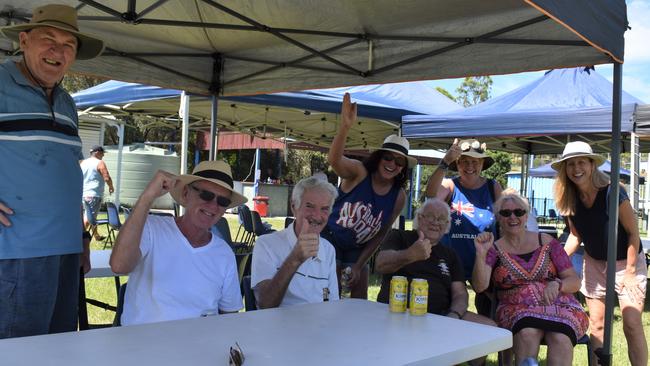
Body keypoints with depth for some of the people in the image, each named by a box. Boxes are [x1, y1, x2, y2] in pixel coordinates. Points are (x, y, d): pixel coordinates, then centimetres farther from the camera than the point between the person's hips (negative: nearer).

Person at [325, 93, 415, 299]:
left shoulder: (399, 197, -5)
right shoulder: (358, 173, -18)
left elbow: (381, 234, 1)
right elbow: (334, 160, -41)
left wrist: (358, 265, -4)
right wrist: (346, 126, -58)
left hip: (357, 251, 5)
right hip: (330, 241, -5)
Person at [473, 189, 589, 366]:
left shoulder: (547, 242, 12)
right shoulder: (495, 249, 8)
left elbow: (575, 281, 11)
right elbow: (480, 286, -7)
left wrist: (557, 285, -12)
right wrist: (481, 254, -22)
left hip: (557, 305, 1)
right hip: (517, 309, -1)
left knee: (560, 338, -32)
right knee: (527, 333, -35)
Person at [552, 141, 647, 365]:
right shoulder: (571, 200, -7)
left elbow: (633, 232, -16)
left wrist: (630, 272, -16)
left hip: (626, 262, -5)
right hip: (594, 263, 5)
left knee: (632, 324, -10)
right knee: (597, 324, 6)